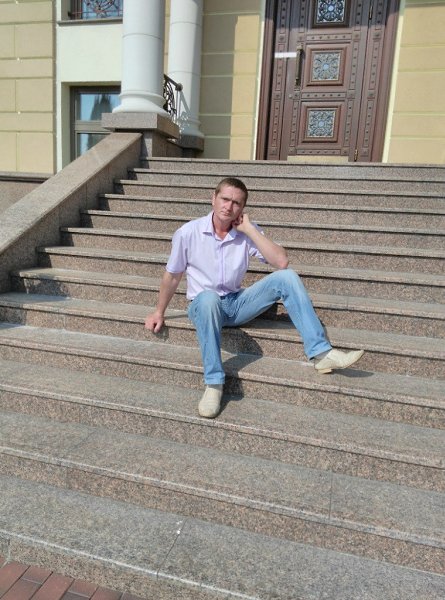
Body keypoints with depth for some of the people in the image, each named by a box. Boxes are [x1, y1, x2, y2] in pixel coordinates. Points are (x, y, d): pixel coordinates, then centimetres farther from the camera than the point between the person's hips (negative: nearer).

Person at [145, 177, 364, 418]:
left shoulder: (248, 232, -3)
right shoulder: (187, 233, -9)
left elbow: (281, 262, -17)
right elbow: (172, 276, 3)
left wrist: (249, 228, -17)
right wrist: (159, 312, 9)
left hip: (237, 303, 3)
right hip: (205, 305, -2)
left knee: (286, 277, -19)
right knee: (209, 297, -41)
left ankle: (321, 353, -20)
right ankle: (214, 383, -33)